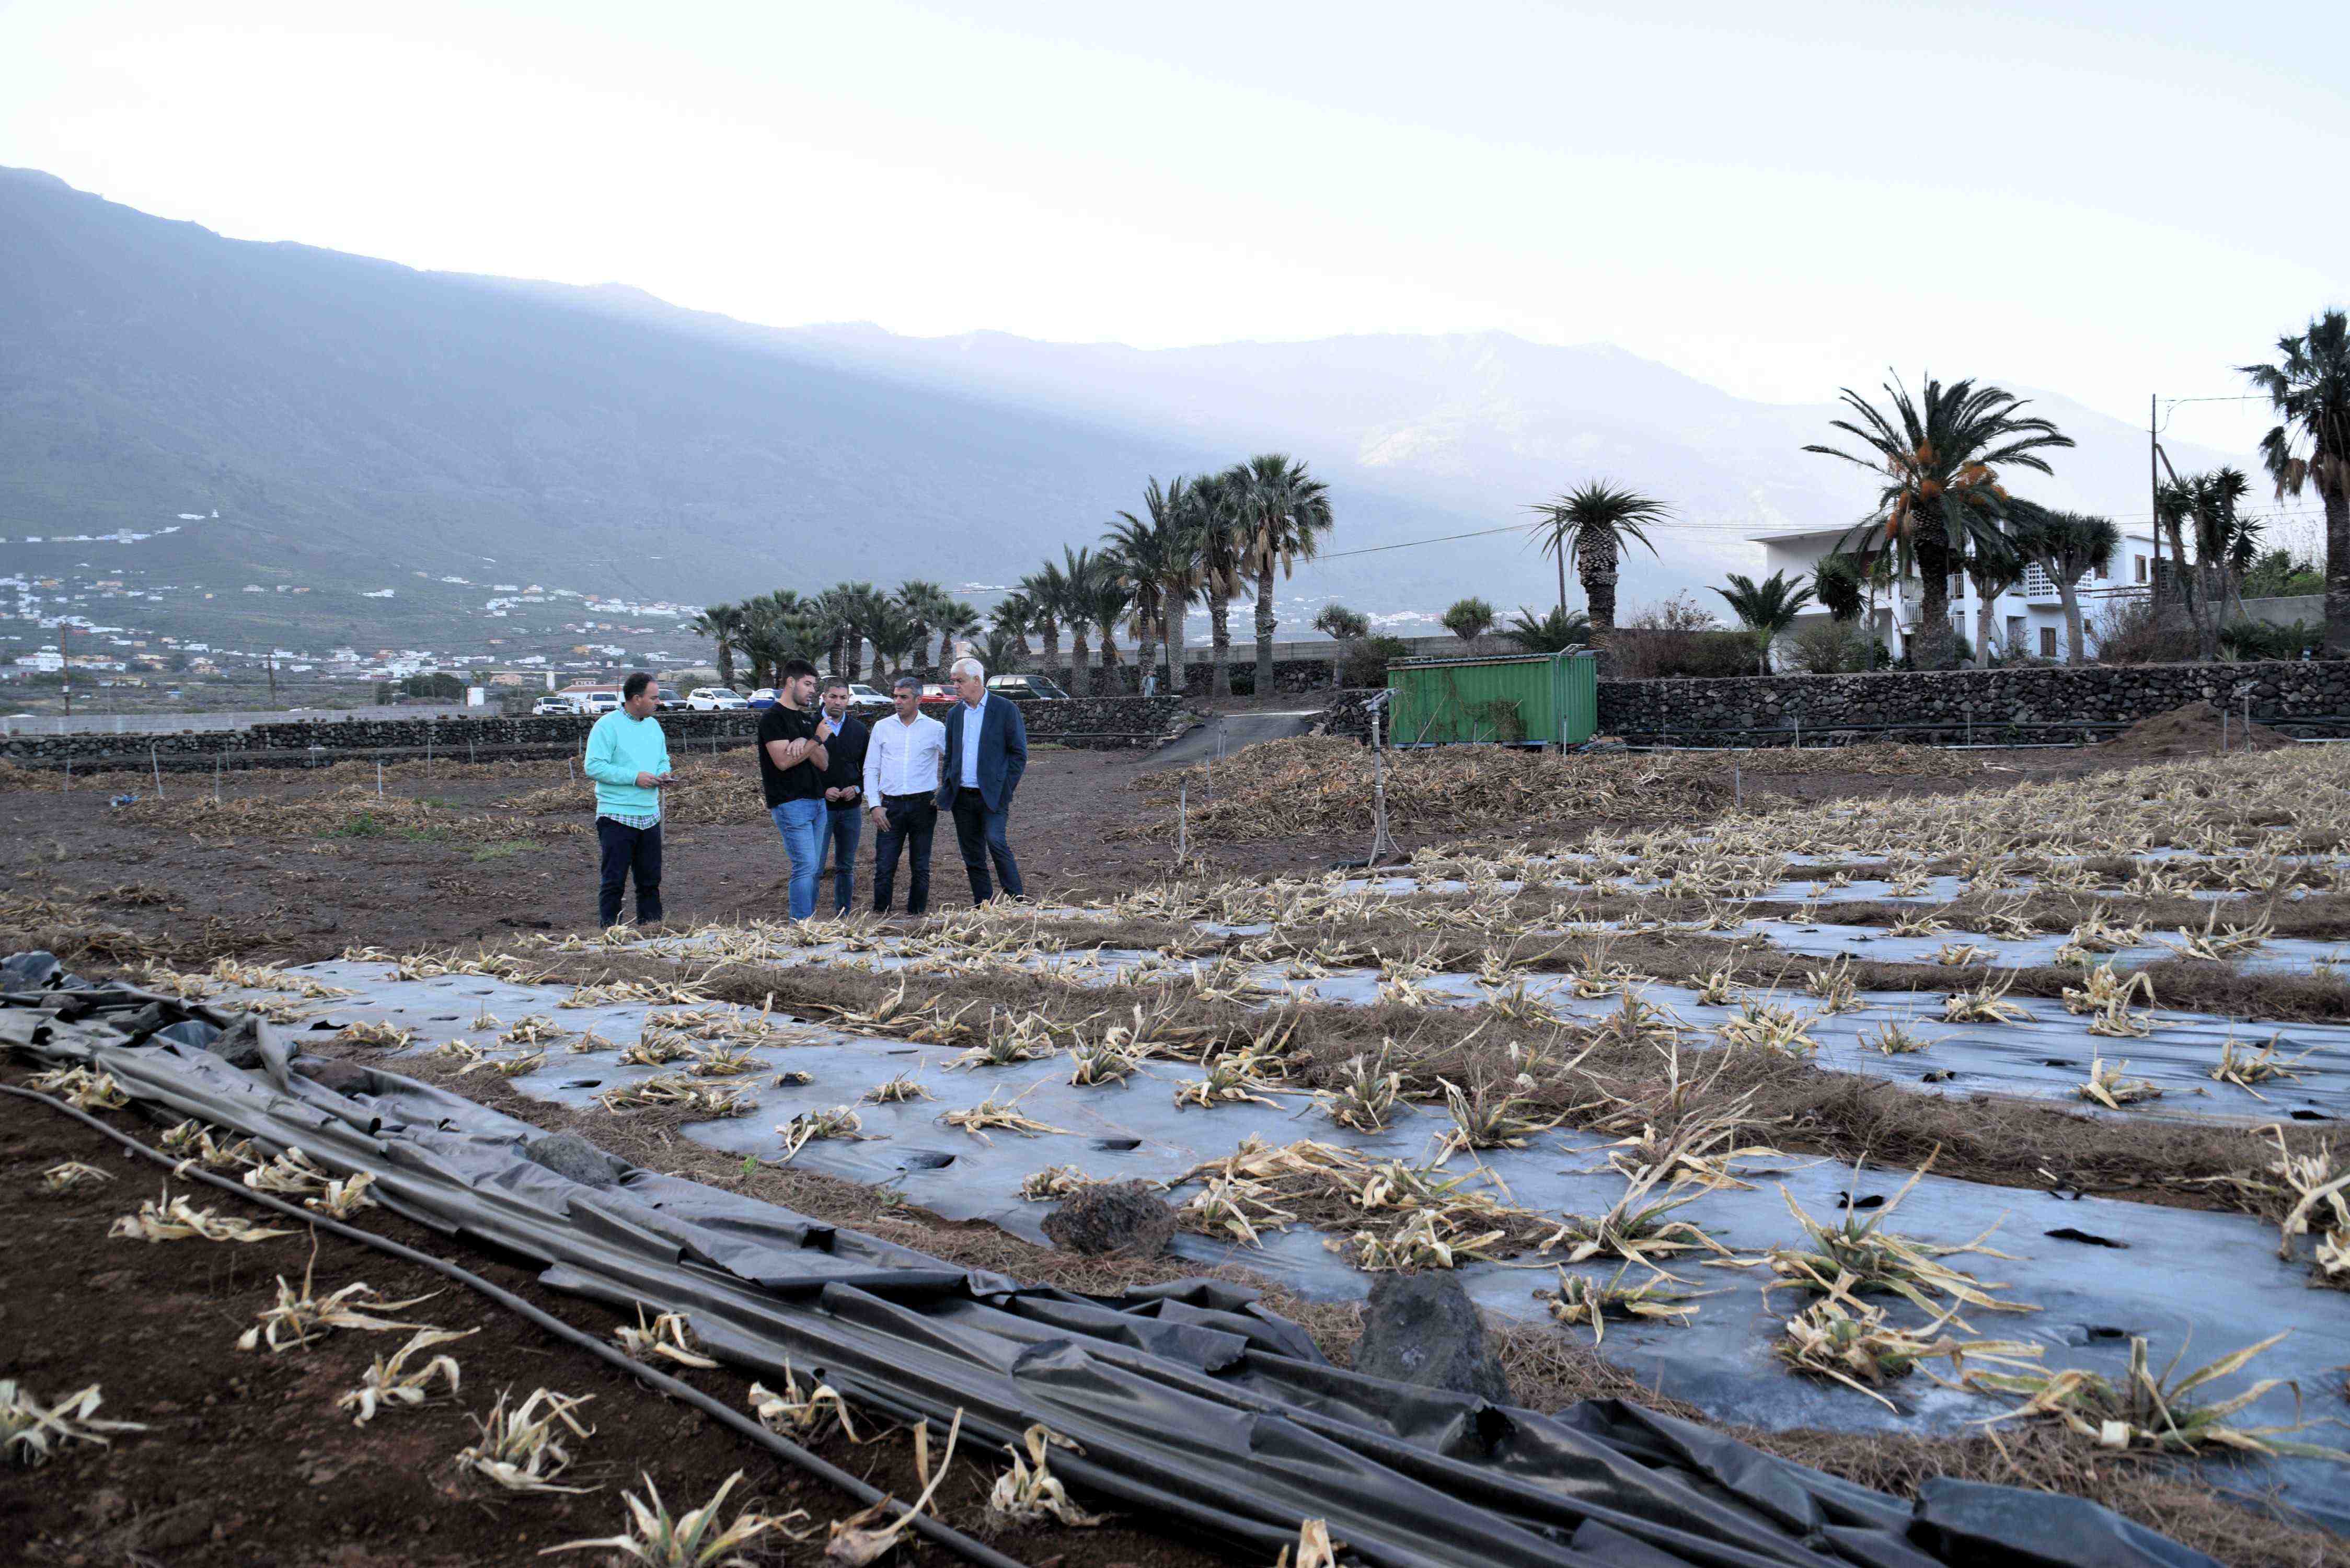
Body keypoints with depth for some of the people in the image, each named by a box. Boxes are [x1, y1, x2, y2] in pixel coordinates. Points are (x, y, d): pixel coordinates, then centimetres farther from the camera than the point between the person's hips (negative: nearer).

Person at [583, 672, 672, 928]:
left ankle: (651, 927, 19)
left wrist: (663, 774, 1)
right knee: (614, 880, -3)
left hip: (650, 816, 7)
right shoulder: (607, 726, -10)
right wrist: (634, 777, -19)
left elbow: (663, 759, 25)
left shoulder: (654, 725, 13)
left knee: (650, 879, 11)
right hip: (617, 817, -7)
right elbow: (593, 766, -16)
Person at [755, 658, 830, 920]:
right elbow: (783, 761, -18)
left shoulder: (807, 718, 17)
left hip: (817, 801, 8)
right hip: (791, 803, -8)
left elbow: (824, 763, 9)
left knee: (813, 868, 8)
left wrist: (806, 743, -10)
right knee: (806, 866, -12)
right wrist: (818, 740, -13)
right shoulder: (773, 717, -6)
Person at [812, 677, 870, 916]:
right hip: (820, 806, -4)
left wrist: (858, 788, -4)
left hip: (850, 807, 4)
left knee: (846, 867, 12)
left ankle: (843, 914, 21)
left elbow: (868, 767, 14)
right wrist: (822, 790, -14)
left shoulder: (858, 729, 8)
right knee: (814, 868, -5)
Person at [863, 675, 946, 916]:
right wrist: (875, 805, -1)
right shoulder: (882, 727, 7)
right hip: (891, 806, 1)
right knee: (884, 867, -3)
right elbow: (871, 770, 8)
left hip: (923, 805, -1)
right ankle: (880, 915, 6)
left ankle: (916, 915, 15)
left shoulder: (935, 729, 2)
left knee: (920, 867, 6)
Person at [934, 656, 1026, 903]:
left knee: (996, 842, -22)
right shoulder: (954, 713, 12)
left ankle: (1017, 902, -13)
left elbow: (1019, 753, -3)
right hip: (962, 797, 5)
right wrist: (946, 788, 8)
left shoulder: (1006, 709, -3)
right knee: (973, 857, 7)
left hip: (993, 795, -5)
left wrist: (1005, 788, -10)